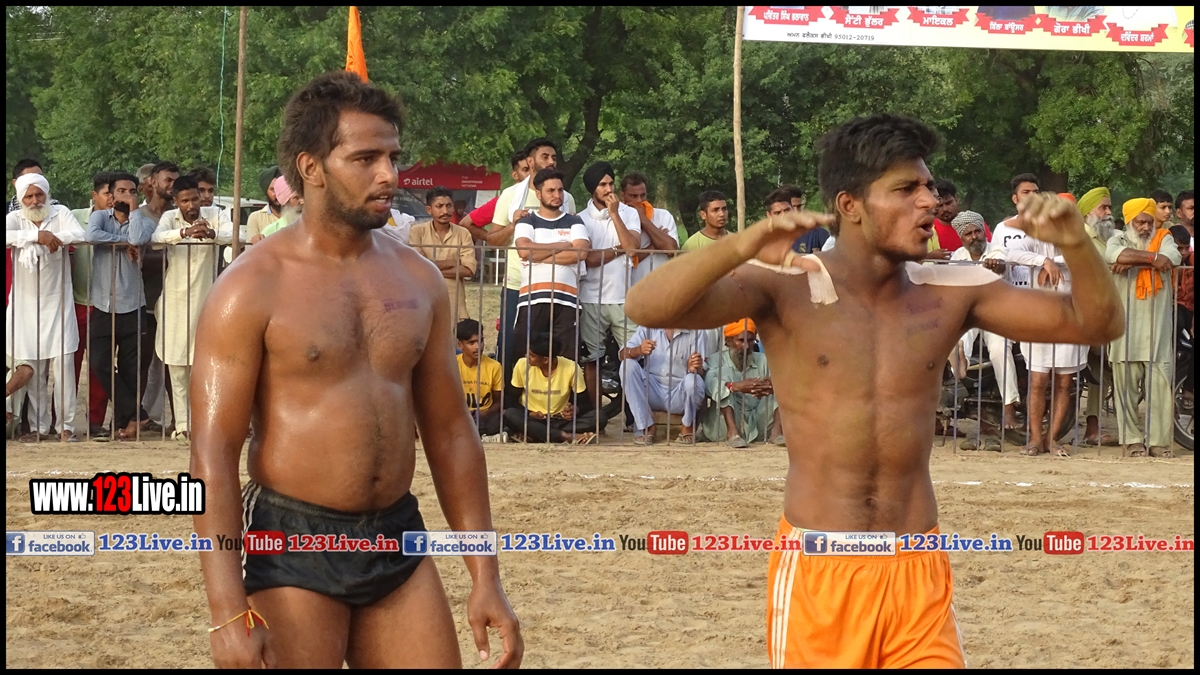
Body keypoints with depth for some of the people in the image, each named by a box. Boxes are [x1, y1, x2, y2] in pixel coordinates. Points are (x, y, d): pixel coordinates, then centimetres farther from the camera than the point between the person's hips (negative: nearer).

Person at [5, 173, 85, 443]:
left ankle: (66, 426, 0)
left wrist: (52, 238, -22)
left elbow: (79, 235, -14)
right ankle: (39, 427, 13)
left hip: (57, 301, -1)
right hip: (26, 304, 1)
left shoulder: (60, 213, 2)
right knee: (33, 368, 4)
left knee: (63, 364, -6)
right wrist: (37, 235, -27)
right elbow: (7, 235, -20)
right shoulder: (14, 218, 2)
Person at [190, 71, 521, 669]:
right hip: (291, 551, -5)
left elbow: (450, 432, 13)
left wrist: (486, 579, 8)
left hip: (398, 541, 5)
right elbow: (212, 453, -12)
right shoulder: (252, 289, -8)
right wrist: (228, 612, -20)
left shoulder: (417, 280, 7)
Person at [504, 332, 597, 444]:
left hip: (561, 420, 0)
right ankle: (566, 436, -36)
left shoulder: (571, 368, -14)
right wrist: (529, 413, -19)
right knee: (509, 414, -32)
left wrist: (575, 410, -27)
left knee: (598, 416, -26)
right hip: (532, 419, 0)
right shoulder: (522, 365, -12)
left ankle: (531, 434, -31)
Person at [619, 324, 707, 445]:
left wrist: (696, 369, -30)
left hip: (680, 395, -2)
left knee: (693, 380, -33)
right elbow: (623, 355, -5)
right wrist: (638, 350, -28)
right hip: (652, 393, 2)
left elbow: (702, 372, -6)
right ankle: (645, 426, -16)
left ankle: (687, 427, -2)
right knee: (628, 365, -21)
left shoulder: (696, 331, -3)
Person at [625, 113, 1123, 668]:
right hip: (818, 571, -3)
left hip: (918, 571, 3)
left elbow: (1094, 324, 5)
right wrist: (746, 245, -37)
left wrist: (1074, 242, -15)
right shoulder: (787, 289, -8)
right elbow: (646, 308, -21)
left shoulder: (953, 292, 3)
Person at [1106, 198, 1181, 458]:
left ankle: (1159, 441, 0)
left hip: (1158, 329, 1)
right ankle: (1132, 440, 5)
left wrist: (1132, 260, -12)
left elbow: (1173, 257, -10)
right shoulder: (1119, 239, 10)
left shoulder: (1163, 239, 13)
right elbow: (1113, 254, -14)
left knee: (1160, 385, -4)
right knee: (1126, 386, -1)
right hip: (1125, 329, -1)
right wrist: (1152, 257, -16)